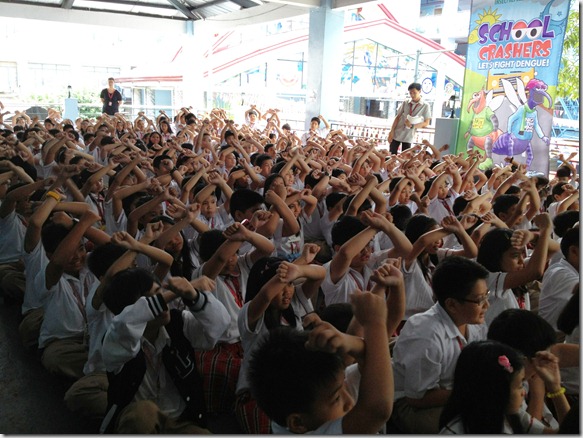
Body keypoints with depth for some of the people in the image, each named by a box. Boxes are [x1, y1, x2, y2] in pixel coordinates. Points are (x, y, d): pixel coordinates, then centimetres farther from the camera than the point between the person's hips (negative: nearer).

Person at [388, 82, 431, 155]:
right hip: (396, 134, 2)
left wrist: (412, 126, -17)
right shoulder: (405, 103, 4)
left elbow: (426, 123, -3)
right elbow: (397, 117, 6)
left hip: (408, 137, -2)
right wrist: (392, 131, -2)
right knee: (391, 155, 1)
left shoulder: (425, 106, -3)